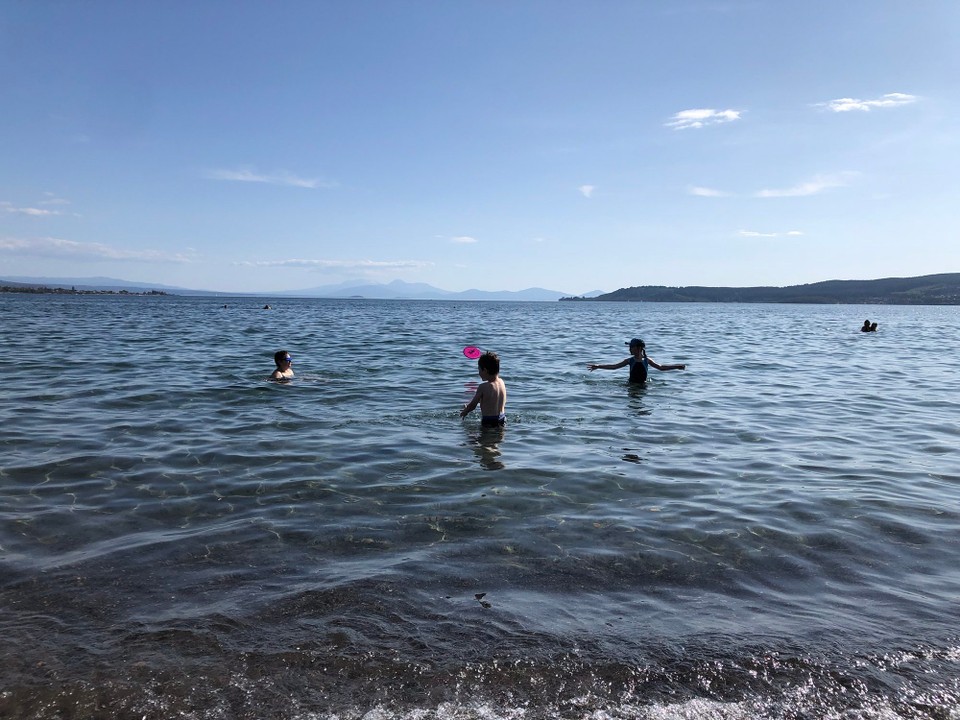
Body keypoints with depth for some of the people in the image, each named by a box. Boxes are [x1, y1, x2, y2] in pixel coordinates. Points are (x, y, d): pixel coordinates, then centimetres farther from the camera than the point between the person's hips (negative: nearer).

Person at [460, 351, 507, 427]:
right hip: (502, 420, 7)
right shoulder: (501, 382, 6)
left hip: (488, 422, -7)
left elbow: (473, 405, -4)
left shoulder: (483, 387, -15)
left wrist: (464, 412, 18)